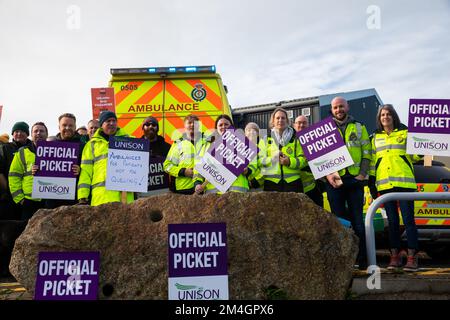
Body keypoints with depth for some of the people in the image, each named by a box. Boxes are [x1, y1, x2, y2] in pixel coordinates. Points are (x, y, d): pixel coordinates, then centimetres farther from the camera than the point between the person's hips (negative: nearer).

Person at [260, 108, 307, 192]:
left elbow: (303, 159, 5)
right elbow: (261, 159, 4)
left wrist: (290, 161, -14)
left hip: (292, 182, 0)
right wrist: (272, 159, -15)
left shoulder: (295, 138, 12)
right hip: (271, 183, 0)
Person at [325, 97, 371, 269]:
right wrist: (327, 174, -10)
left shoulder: (359, 128, 13)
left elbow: (366, 153, 8)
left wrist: (363, 173, -6)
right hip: (334, 180, 0)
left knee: (357, 220, 2)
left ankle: (362, 258, 9)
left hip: (355, 179, 0)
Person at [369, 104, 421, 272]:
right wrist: (371, 183, 11)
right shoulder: (376, 137, 15)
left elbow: (415, 155, 6)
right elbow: (373, 161, 15)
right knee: (392, 221, 8)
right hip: (384, 184, 3)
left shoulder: (405, 133, 6)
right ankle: (395, 256, 13)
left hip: (404, 182, -3)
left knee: (408, 219, -5)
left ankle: (412, 257, 0)